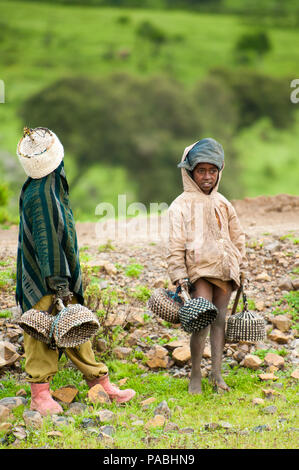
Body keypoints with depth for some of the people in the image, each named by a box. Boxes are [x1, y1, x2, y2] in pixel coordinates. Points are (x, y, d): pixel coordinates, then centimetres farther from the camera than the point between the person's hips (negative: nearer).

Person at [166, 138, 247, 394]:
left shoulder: (222, 203, 14)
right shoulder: (181, 205, -1)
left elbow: (237, 237, 23)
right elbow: (176, 245, -3)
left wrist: (241, 268, 20)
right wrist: (179, 277, -9)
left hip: (224, 268, 5)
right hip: (199, 268, -5)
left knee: (220, 319, 2)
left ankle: (216, 371, 6)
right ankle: (195, 375, -7)